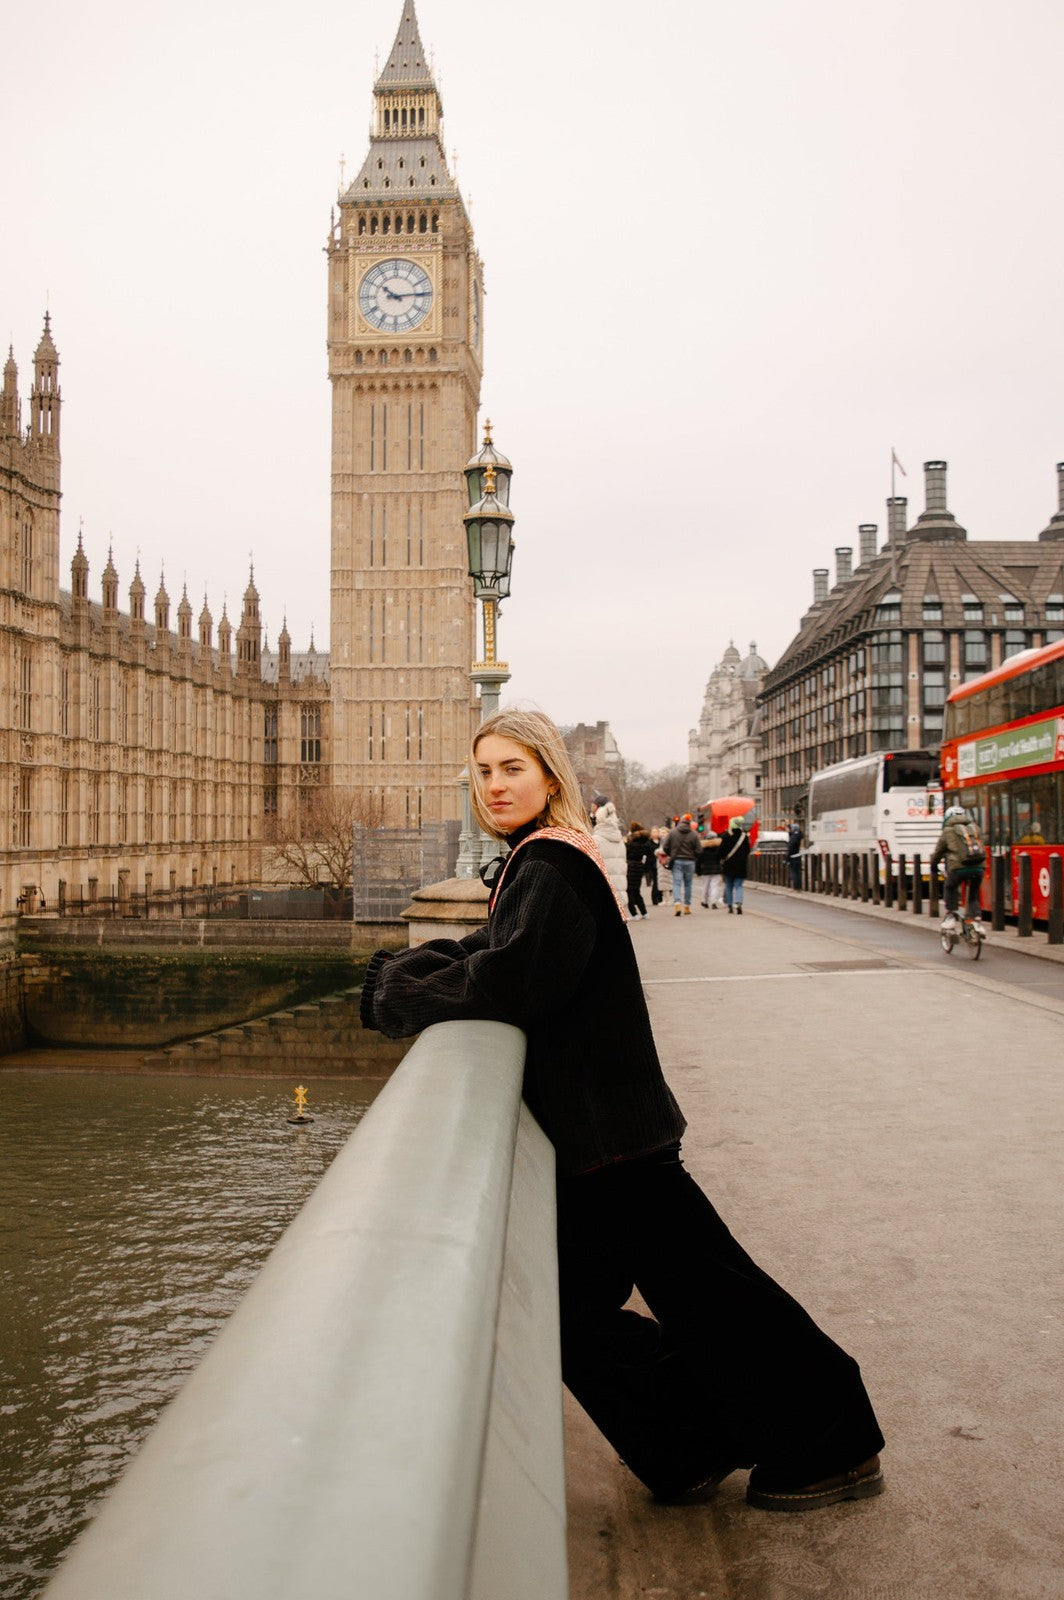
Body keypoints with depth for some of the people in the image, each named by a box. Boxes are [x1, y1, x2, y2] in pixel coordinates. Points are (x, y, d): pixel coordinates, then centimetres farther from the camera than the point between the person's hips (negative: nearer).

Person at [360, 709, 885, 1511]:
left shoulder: (552, 864, -19)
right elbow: (490, 949, 15)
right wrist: (401, 968, 0)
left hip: (603, 1130, -10)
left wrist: (398, 994, -16)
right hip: (600, 1123, 10)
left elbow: (510, 984, -28)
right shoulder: (543, 858, 13)